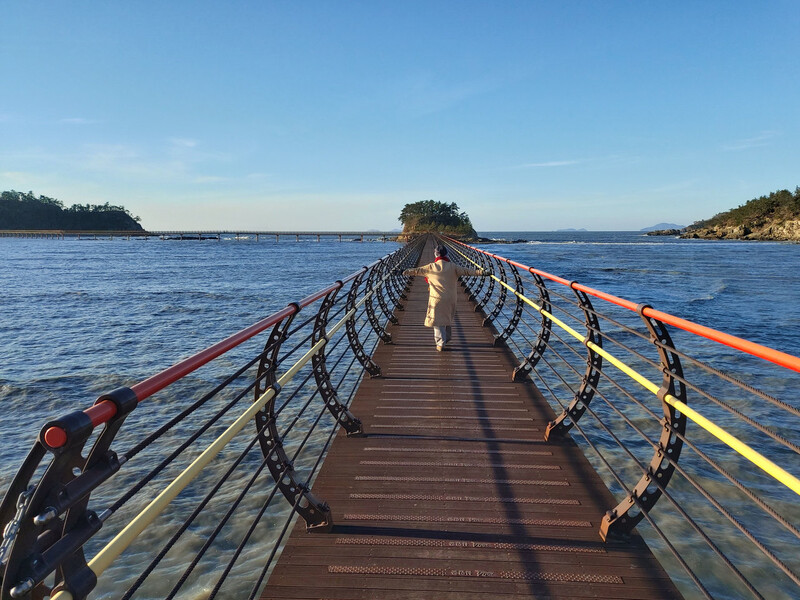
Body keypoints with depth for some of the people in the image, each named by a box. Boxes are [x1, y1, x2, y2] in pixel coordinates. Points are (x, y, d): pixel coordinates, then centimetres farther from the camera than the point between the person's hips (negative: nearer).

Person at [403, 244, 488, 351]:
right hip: (450, 298, 2)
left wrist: (407, 272, 25)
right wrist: (480, 272, 1)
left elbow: (418, 270, 9)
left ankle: (440, 343, -6)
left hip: (437, 299, -2)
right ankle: (447, 337, 37)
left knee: (437, 320, 2)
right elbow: (466, 271, -4)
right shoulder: (452, 267, -2)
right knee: (448, 318, 22)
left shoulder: (431, 267, -3)